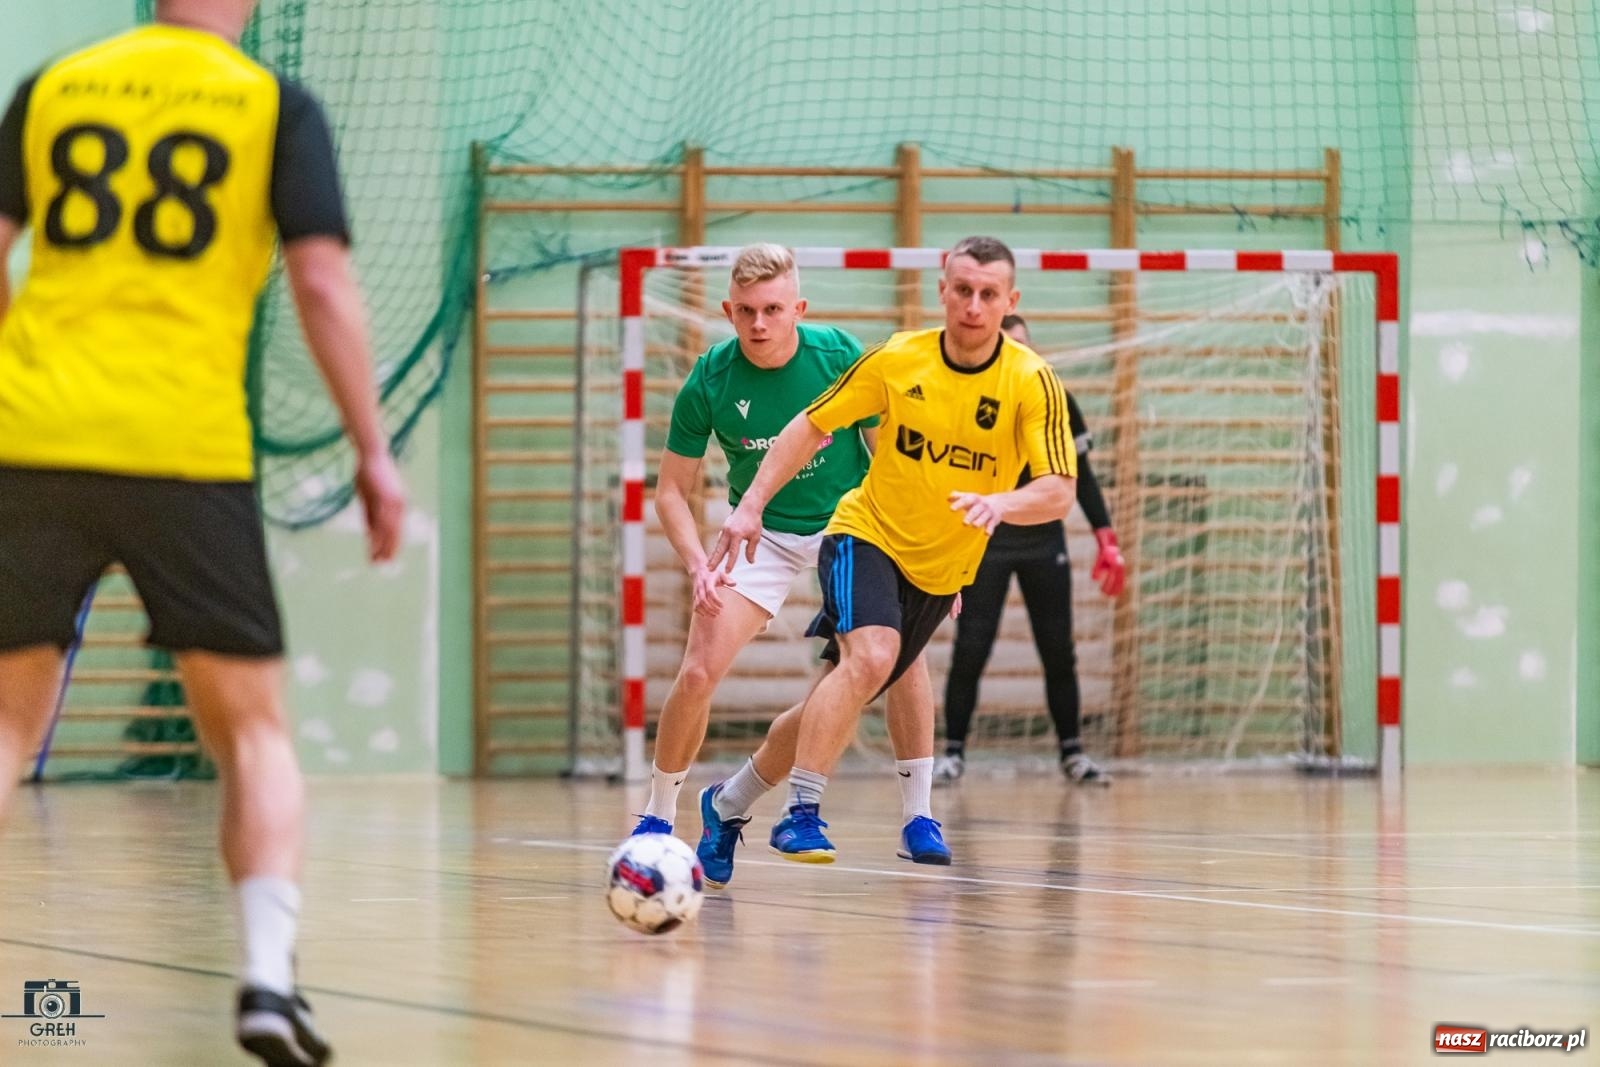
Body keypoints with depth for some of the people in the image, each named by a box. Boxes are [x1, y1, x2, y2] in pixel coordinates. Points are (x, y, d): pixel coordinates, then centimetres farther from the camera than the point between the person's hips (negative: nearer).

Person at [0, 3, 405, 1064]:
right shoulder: (275, 107, 4)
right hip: (187, 448, -2)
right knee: (252, 726, 10)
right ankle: (269, 977, -5)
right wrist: (374, 452, 3)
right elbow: (323, 281, -3)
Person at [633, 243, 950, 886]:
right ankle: (656, 820, 3)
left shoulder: (839, 357, -16)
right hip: (763, 534, 0)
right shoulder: (710, 381, -15)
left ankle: (918, 815, -6)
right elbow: (673, 489, -5)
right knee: (698, 672, -15)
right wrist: (698, 566, -21)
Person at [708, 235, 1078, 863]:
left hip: (942, 569, 2)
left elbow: (1058, 492, -23)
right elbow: (811, 426, 0)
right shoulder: (897, 360, -11)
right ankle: (801, 813, -26)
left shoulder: (1032, 382, -15)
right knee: (870, 658, -30)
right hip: (867, 534, -2)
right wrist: (751, 506, -7)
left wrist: (1000, 504, -44)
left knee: (846, 697, 12)